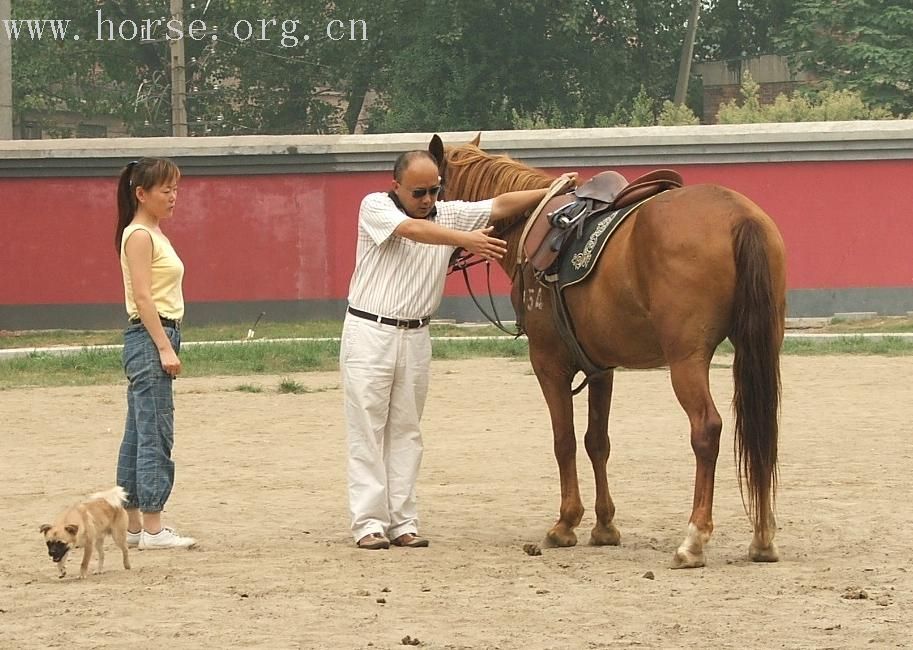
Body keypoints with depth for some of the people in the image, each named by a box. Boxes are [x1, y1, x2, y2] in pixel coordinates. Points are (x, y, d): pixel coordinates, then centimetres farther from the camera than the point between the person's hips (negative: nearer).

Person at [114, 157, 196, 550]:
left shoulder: (153, 234, 18)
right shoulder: (139, 235, -11)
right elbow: (143, 297, -17)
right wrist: (164, 347, -20)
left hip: (157, 339, 10)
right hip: (149, 339, -10)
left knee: (138, 435, 11)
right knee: (156, 435, -10)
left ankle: (132, 524, 15)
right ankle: (152, 528, -10)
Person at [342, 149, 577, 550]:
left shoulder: (449, 214, 5)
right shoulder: (375, 207, -8)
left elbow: (500, 206, -5)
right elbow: (413, 230, -26)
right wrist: (466, 239, -39)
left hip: (415, 337, 5)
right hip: (370, 333, -5)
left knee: (405, 431, 6)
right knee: (366, 430, -4)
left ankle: (402, 521, 7)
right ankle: (368, 523, -4)